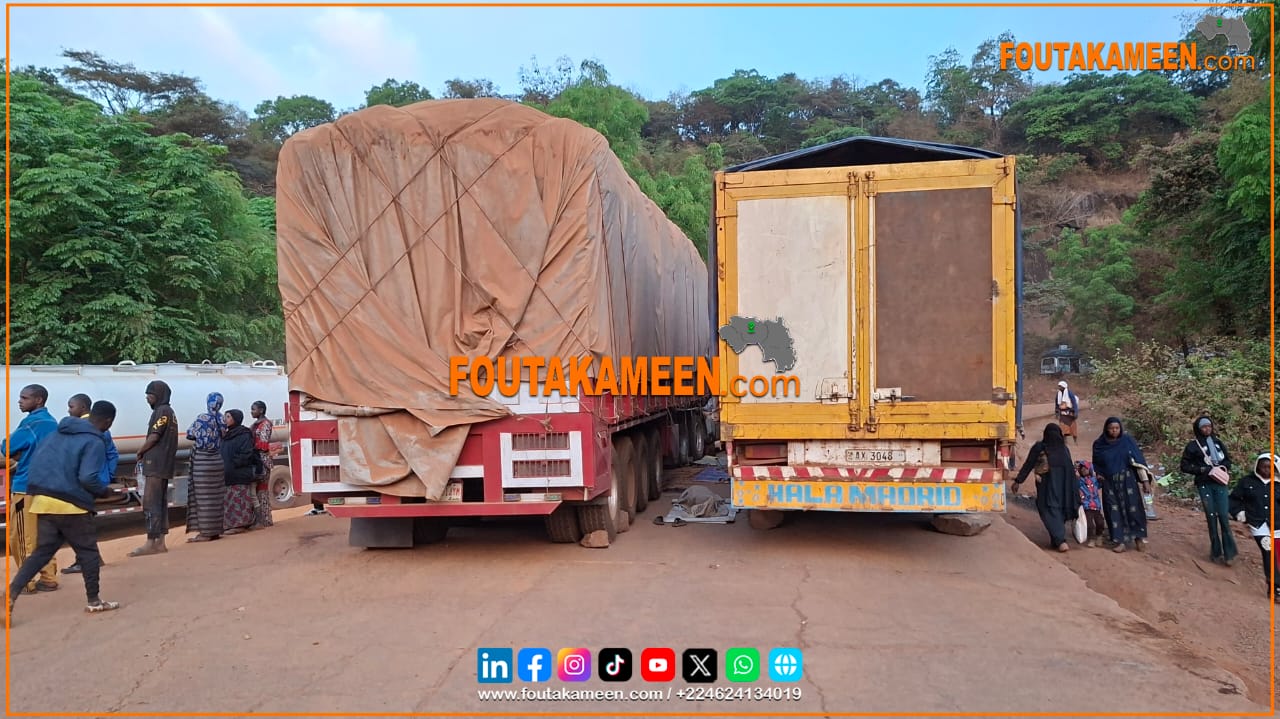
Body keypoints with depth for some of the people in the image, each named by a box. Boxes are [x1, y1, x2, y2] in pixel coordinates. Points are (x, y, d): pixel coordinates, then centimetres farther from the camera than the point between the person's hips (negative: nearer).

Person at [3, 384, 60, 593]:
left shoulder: (30, 423, -14)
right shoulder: (52, 423, 11)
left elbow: (6, 449, -9)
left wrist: (17, 456, 10)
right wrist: (21, 461, 10)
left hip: (26, 488, -8)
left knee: (24, 538, 1)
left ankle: (26, 582, 6)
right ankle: (48, 578, 15)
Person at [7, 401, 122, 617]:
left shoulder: (59, 433, 13)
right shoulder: (95, 442, -12)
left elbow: (38, 459, 16)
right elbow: (88, 478, -20)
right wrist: (104, 491, -1)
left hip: (43, 500, 7)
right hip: (71, 504, -7)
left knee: (43, 550, 15)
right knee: (88, 551, 7)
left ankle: (11, 593, 1)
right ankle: (93, 601, 15)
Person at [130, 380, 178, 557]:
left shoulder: (162, 411, -10)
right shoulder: (169, 411, 17)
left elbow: (154, 437, -15)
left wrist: (140, 451, 1)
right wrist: (145, 451, 6)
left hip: (156, 464, -10)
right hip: (164, 464, 10)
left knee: (151, 504, -8)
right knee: (161, 503, 10)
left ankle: (151, 543, -8)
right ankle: (160, 542, 12)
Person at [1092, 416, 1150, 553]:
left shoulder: (1127, 441, -2)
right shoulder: (1099, 444, 1)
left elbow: (1138, 458, -4)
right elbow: (1096, 464, 12)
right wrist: (1098, 475, -4)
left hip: (1127, 481, -1)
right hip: (1109, 484, 1)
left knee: (1133, 508, -2)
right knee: (1114, 511, 2)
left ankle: (1138, 537, 14)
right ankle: (1120, 541, 6)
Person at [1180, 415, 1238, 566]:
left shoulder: (1218, 442, 10)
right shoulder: (1193, 445, 0)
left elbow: (1228, 459, 22)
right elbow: (1185, 466, 1)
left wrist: (1225, 468, 1)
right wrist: (1203, 470, -11)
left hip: (1220, 483, 2)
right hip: (1204, 485, -2)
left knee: (1223, 516, -6)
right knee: (1211, 517, -1)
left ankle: (1229, 552, -2)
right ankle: (1216, 551, 8)